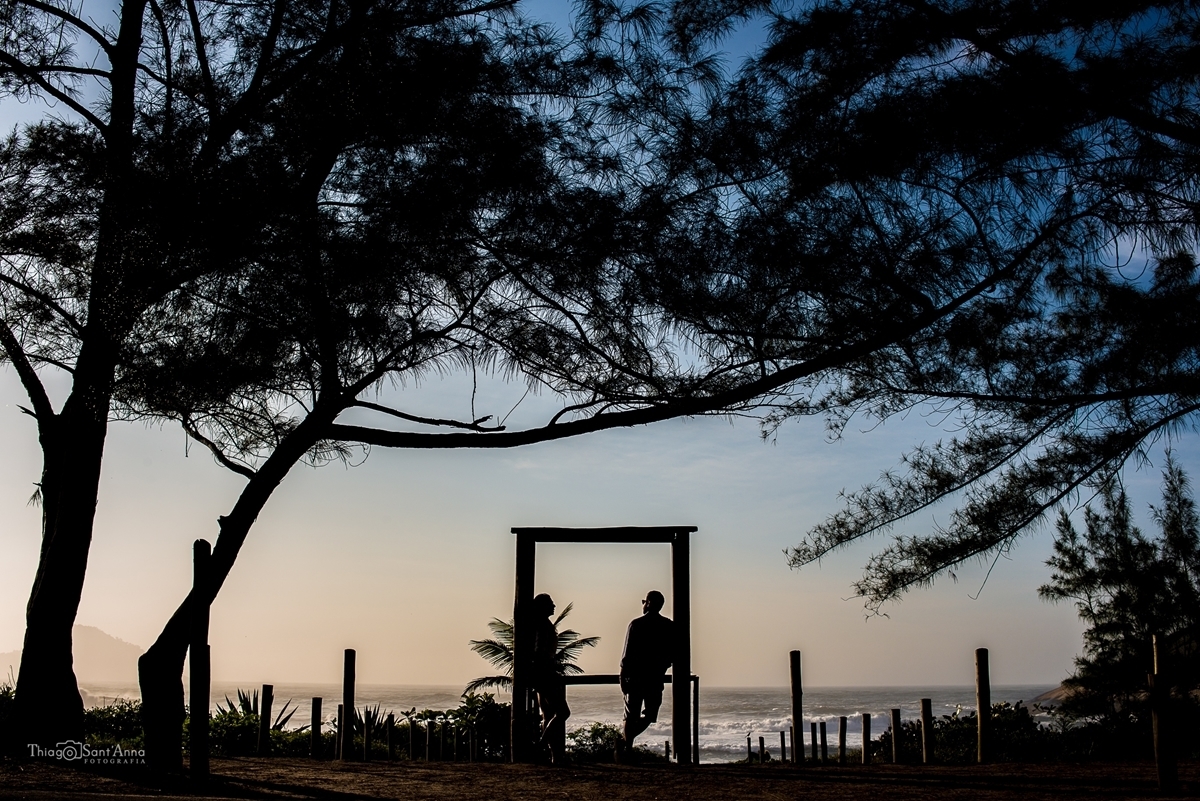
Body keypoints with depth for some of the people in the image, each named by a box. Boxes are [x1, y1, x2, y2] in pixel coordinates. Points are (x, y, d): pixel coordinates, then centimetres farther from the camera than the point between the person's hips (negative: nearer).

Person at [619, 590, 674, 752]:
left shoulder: (636, 624, -6)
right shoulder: (669, 626, 3)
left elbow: (628, 653, -7)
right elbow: (673, 653, 6)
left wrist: (623, 677, -2)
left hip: (636, 677, -2)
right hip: (656, 678, 2)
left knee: (632, 716, 6)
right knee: (649, 714, 13)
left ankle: (628, 746, 2)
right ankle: (626, 741, 1)